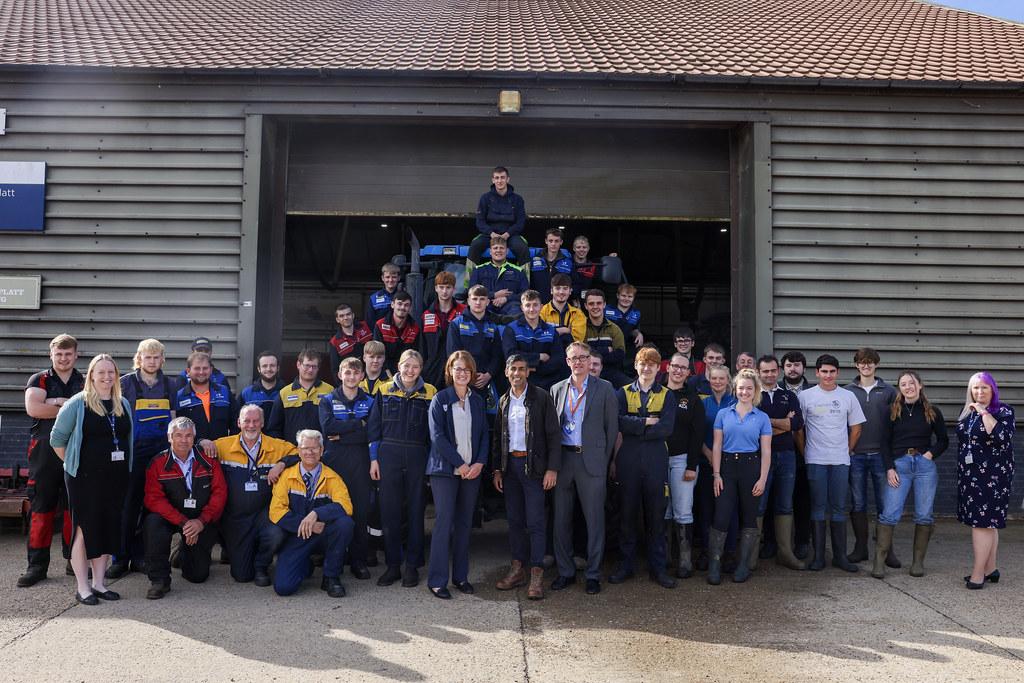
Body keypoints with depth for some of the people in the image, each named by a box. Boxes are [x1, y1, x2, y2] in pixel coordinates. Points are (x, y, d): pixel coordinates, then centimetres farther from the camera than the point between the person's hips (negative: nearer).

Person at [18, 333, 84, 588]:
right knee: (41, 509, 0)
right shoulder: (39, 380, 7)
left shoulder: (85, 383, 11)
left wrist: (57, 402, -11)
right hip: (45, 453, -1)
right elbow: (33, 408, -12)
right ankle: (37, 564, 5)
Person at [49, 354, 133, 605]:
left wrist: (121, 466, 12)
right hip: (85, 478, -5)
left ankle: (99, 583, 18)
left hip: (116, 478, 5)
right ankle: (82, 588, 6)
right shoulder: (78, 403, -4)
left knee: (109, 528, 8)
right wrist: (74, 463, 1)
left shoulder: (124, 404, 11)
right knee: (84, 528, -2)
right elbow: (57, 438, -1)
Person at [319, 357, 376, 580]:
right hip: (333, 461, -1)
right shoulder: (328, 401, 10)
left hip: (360, 462, 1)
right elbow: (327, 427, -9)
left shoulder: (369, 402, 11)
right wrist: (358, 424, -10)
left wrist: (342, 435, -10)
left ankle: (358, 561, 7)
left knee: (361, 510, -1)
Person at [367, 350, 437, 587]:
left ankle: (412, 565, 14)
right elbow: (374, 427, 6)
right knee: (389, 510, 3)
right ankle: (392, 565, 13)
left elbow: (434, 429, 6)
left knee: (415, 510, 5)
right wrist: (374, 458, 1)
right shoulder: (385, 391, 6)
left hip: (417, 457, 0)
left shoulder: (429, 393, 4)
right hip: (389, 455, 1)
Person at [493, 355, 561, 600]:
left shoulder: (541, 397, -4)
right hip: (510, 465, 5)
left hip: (533, 465, -5)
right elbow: (497, 438, 15)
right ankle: (517, 569, 18)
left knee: (535, 521, -6)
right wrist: (497, 469, 9)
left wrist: (552, 468, -13)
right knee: (514, 519, 9)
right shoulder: (503, 402, 11)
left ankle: (537, 576, -3)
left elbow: (553, 434, -7)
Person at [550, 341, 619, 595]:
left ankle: (593, 574, 12)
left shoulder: (604, 389, 2)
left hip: (591, 460, -3)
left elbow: (612, 426, 2)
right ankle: (565, 571, 19)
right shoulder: (557, 389, 11)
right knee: (561, 519, 7)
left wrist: (604, 459, -3)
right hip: (563, 458, 3)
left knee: (594, 519, 2)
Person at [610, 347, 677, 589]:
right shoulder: (623, 393, 8)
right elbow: (619, 422, -9)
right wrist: (647, 422, -13)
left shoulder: (666, 395, 8)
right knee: (627, 513, 6)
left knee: (656, 515, 4)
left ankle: (657, 567, 13)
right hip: (628, 460, 0)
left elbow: (667, 428, -8)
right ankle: (626, 564, 17)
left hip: (656, 461, 0)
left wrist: (634, 429, -9)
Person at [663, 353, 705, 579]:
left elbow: (697, 435, -1)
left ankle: (685, 560, 3)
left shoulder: (693, 400, 4)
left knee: (683, 513, -3)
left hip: (682, 459, -1)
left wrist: (692, 466, -7)